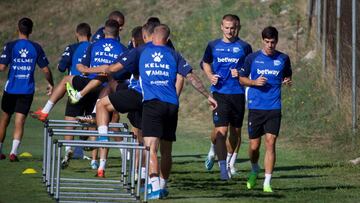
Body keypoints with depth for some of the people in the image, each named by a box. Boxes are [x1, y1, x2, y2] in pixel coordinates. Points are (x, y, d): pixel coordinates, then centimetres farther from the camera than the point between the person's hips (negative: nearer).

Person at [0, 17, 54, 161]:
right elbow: (45, 70, 1)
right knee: (20, 121, 0)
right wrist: (50, 83, 18)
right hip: (27, 89, 0)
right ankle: (14, 152, -14)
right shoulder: (36, 48, -1)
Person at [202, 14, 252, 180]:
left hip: (238, 93, 1)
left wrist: (241, 73, -10)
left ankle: (230, 159, 35)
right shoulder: (213, 46, 6)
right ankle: (223, 166, -9)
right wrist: (210, 76, 2)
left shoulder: (244, 47, 3)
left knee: (236, 130, 12)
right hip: (220, 93, -1)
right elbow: (205, 63, 22)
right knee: (220, 130, -14)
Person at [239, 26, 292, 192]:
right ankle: (255, 170, 36)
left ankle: (267, 183, -8)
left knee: (270, 142, -10)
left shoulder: (283, 59, 5)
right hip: (255, 107, 0)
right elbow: (242, 79, 9)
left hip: (274, 108, 0)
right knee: (254, 145, 4)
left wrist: (287, 81, -4)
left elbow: (287, 77, 20)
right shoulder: (252, 58, 2)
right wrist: (254, 82, -11)